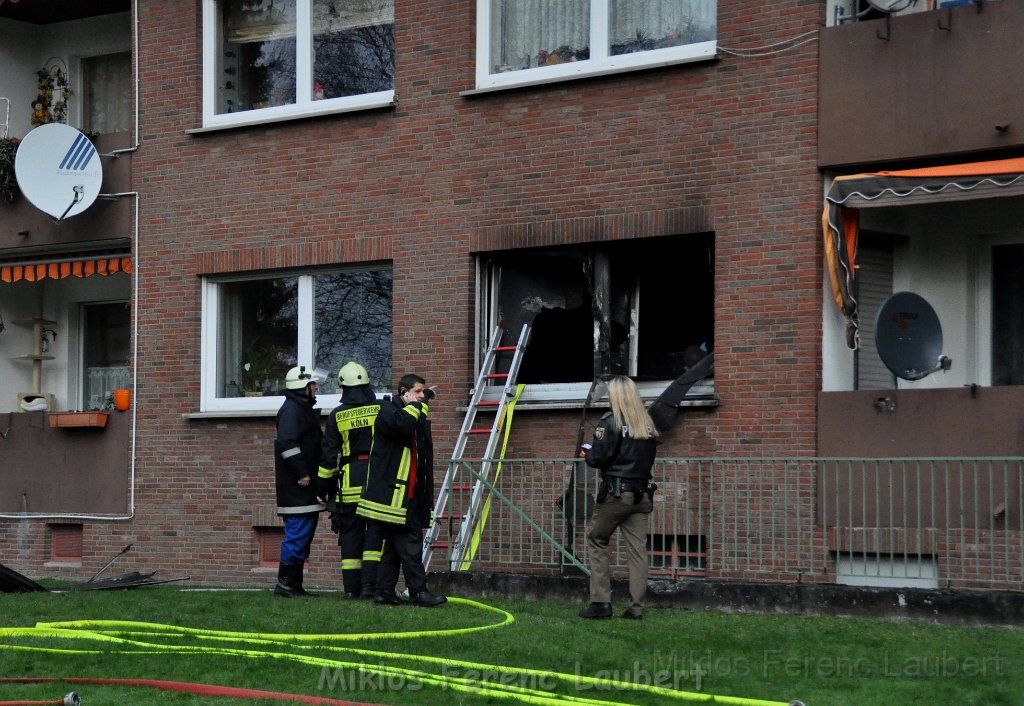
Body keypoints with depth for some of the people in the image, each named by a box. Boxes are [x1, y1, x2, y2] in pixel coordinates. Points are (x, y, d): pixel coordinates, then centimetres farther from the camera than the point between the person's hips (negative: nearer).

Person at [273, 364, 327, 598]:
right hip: (296, 487, -11)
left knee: (304, 534, 11)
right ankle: (285, 583, -7)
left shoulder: (304, 409, 22)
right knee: (298, 533, -11)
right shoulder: (291, 410, -12)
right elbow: (287, 443, -23)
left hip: (306, 488, 11)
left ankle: (295, 584, 15)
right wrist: (301, 473, -23)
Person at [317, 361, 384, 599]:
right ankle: (369, 585, -7)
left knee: (351, 534, 7)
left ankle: (351, 587, 7)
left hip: (350, 479, 1)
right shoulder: (381, 410, 0)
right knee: (374, 533, 2)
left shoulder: (337, 415, 2)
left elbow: (328, 455, 6)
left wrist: (323, 487, 14)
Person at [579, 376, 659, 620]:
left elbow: (597, 459, -13)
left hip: (616, 493, -5)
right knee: (638, 549, 3)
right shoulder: (647, 425, 9)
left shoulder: (610, 422, -10)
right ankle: (636, 608, 1)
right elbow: (648, 459, 15)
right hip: (641, 494, 5)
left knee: (596, 542, 9)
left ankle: (600, 602, 3)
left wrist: (588, 452, 8)